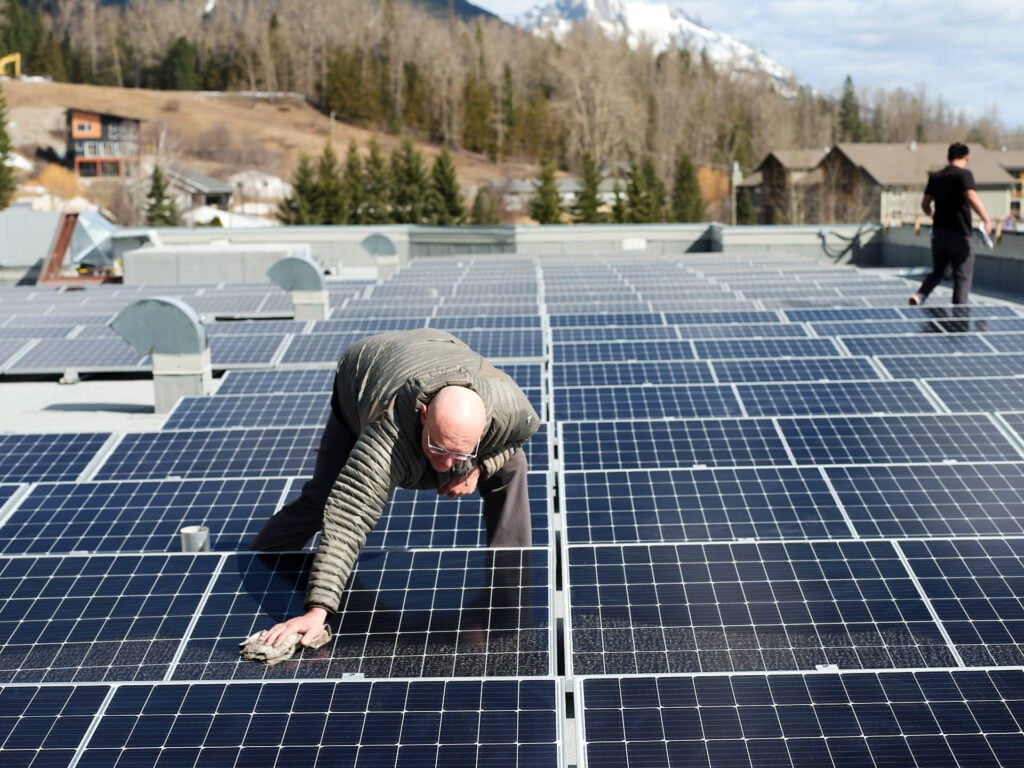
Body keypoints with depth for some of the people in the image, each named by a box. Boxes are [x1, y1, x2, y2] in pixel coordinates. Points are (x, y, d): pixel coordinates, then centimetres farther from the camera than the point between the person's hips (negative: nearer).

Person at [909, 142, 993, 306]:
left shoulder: (935, 176, 10)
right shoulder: (964, 174, -9)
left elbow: (925, 203, 16)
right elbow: (972, 197, -25)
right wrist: (986, 219, -22)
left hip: (938, 232, 6)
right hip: (959, 235, -6)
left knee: (938, 272, 19)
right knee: (962, 277, 3)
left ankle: (919, 295, -3)